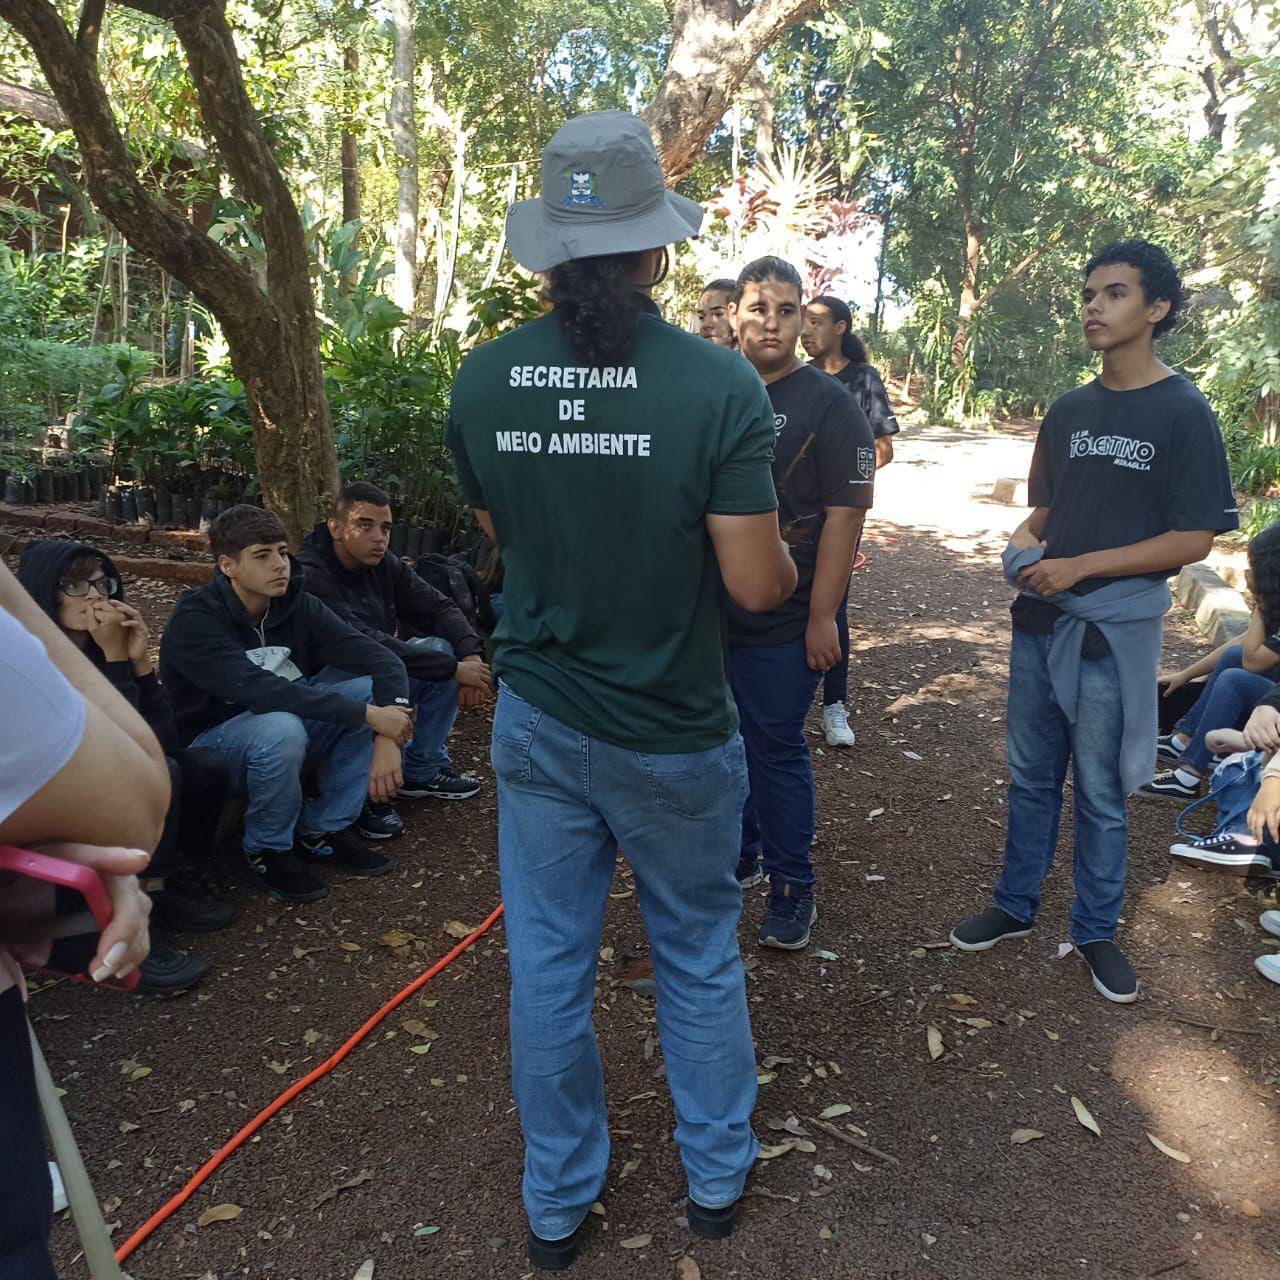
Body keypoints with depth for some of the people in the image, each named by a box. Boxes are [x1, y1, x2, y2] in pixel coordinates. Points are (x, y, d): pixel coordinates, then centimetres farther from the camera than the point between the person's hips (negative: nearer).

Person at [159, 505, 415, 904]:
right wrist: (365, 714, -38)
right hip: (210, 744, -5)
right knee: (279, 728, -38)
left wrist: (387, 738, -29)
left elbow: (383, 660, -12)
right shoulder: (194, 620, -21)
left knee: (379, 691, -16)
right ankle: (267, 851, -10)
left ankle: (323, 831, -4)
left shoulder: (297, 606, -6)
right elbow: (255, 689, -37)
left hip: (285, 727, 6)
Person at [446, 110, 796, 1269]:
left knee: (548, 965, 16)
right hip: (672, 737, -2)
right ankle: (717, 1175, 40)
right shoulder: (717, 384, -18)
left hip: (537, 723, 3)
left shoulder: (483, 379, -6)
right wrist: (788, 557, 5)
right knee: (700, 960, 19)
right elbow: (757, 584, -17)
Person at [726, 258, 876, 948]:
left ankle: (793, 886, 19)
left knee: (776, 748, 2)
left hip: (782, 623, -5)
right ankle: (740, 854, 35)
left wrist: (822, 616, -14)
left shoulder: (828, 404, -5)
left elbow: (845, 512, -10)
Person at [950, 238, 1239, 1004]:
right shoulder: (1069, 411, 9)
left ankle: (1097, 930, 25)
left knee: (1102, 794, 7)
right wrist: (1024, 541, -4)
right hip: (1038, 623, 5)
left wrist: (1080, 566, -17)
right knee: (1032, 777, 15)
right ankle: (1016, 906, 30)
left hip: (1114, 633, -5)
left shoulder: (1184, 414, -8)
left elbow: (1194, 540, -12)